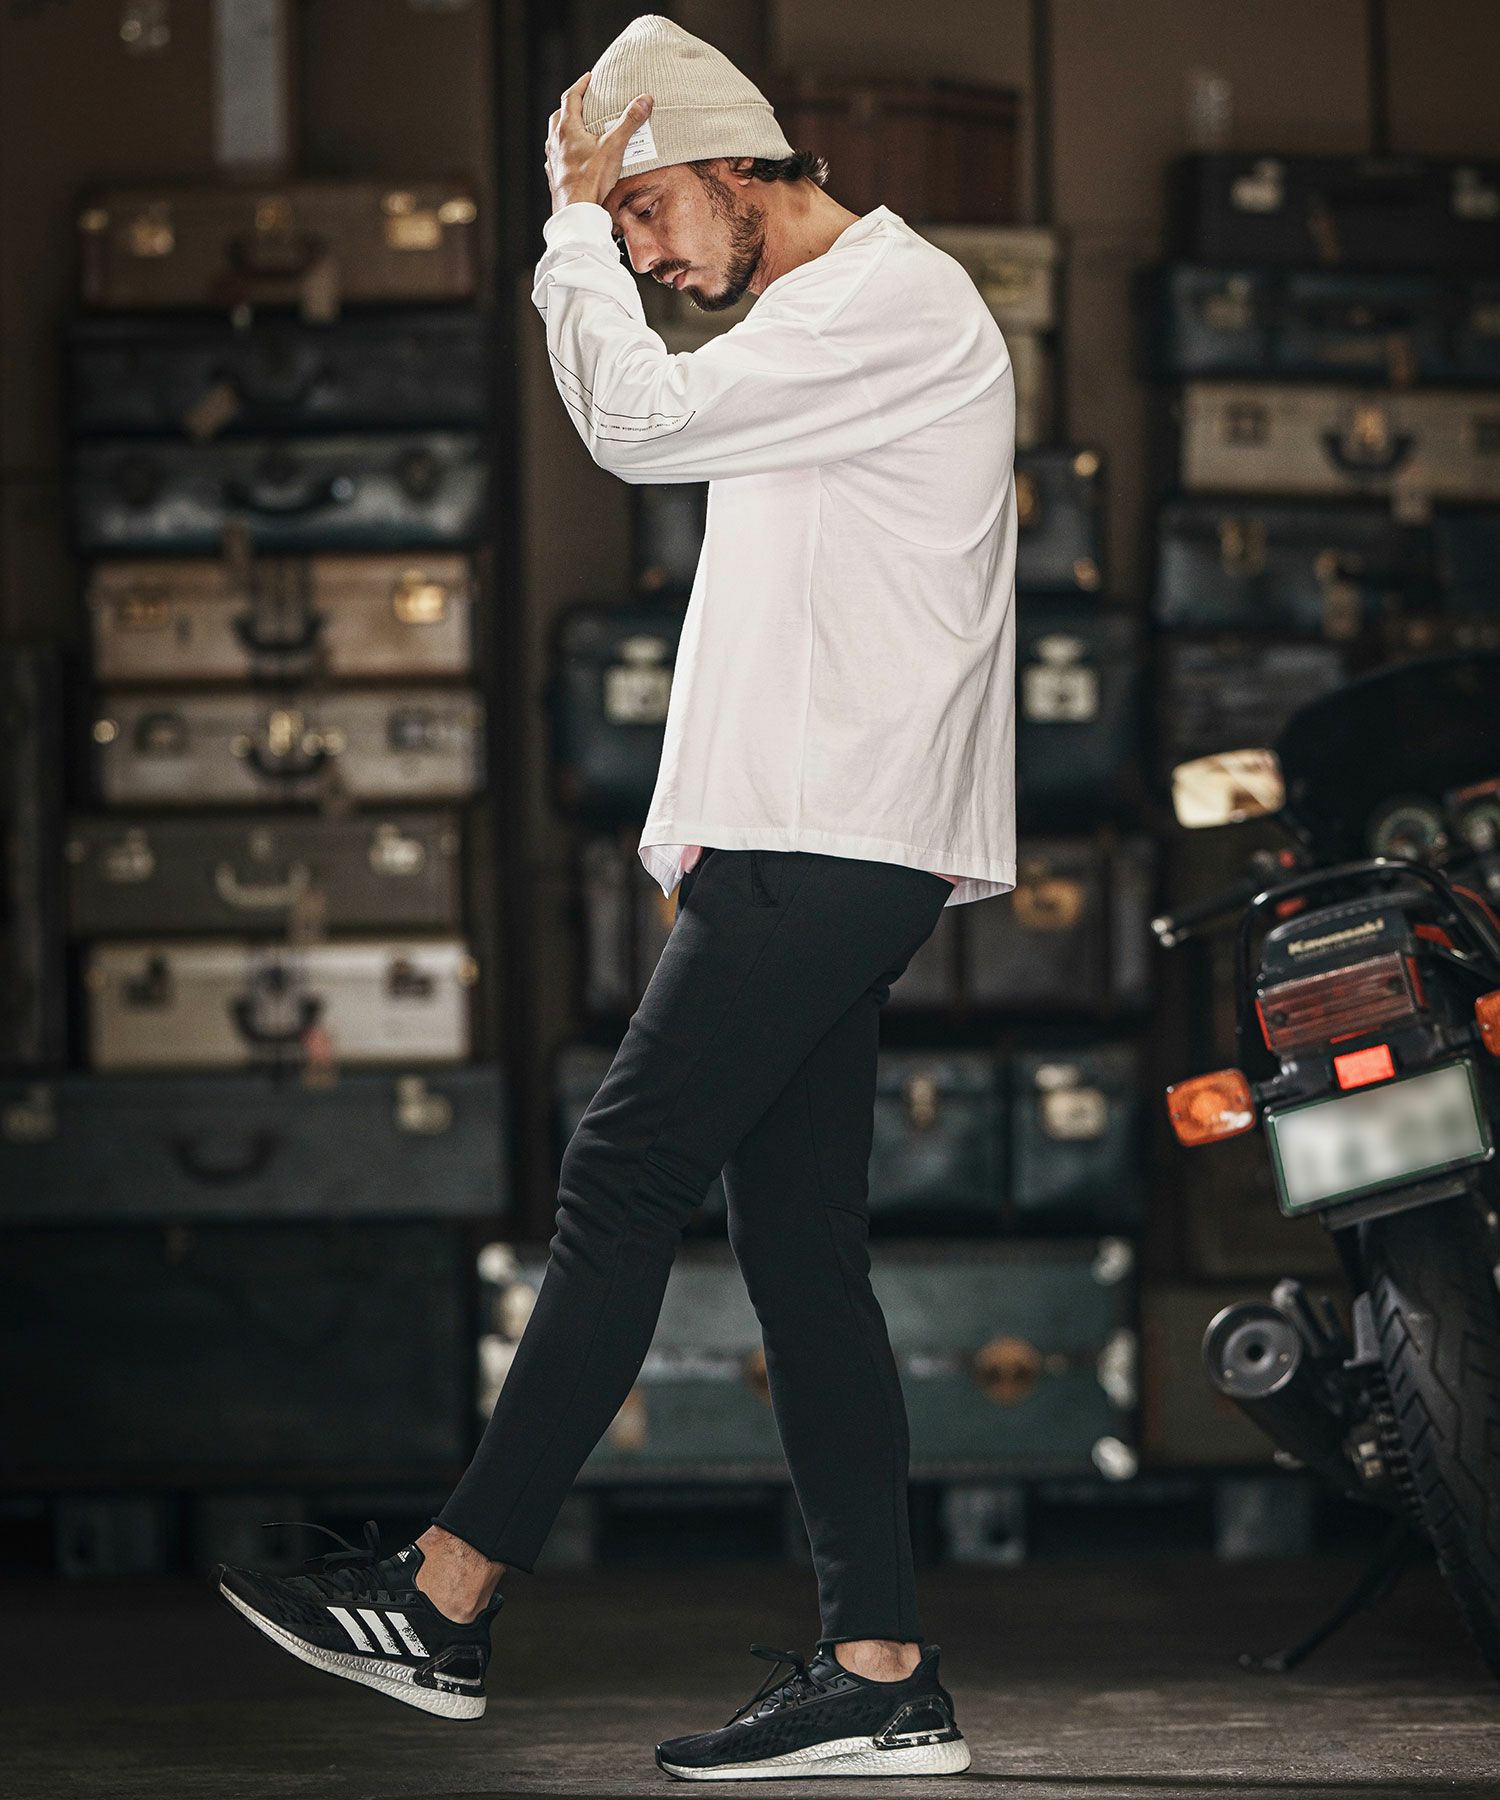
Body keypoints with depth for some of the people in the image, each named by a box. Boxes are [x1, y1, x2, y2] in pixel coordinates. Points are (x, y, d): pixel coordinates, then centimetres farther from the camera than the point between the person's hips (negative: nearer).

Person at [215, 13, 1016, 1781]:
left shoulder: (892, 299, -8)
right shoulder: (817, 326, 24)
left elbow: (640, 419, -15)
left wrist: (577, 211, -3)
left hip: (834, 846, -10)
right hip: (804, 846, 10)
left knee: (622, 1178, -10)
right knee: (801, 1240, 5)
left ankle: (444, 1600, -8)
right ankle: (880, 1671, 3)